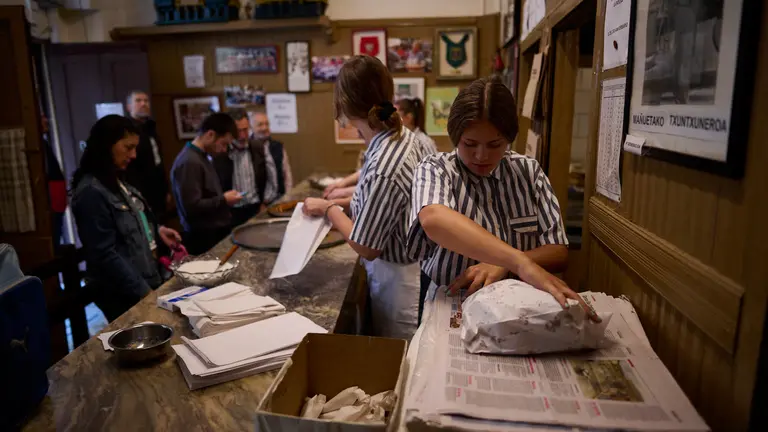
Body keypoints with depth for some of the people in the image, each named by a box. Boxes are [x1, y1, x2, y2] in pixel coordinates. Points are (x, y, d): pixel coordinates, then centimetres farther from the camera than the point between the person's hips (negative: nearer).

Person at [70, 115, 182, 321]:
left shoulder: (117, 182, 9)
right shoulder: (91, 193, -20)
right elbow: (105, 255, -22)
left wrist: (157, 230, 3)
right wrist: (144, 292, -20)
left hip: (147, 279, 9)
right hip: (124, 295, -9)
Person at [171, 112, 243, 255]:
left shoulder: (202, 157, 11)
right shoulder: (189, 163, -20)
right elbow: (192, 207, -25)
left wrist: (224, 198, 7)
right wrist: (223, 200, -16)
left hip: (217, 232, 9)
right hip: (204, 238, -9)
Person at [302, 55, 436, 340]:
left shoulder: (382, 170, -32)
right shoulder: (405, 136, -7)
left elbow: (366, 248, -20)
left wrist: (329, 209, -7)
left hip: (399, 280, -8)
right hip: (412, 265, 8)